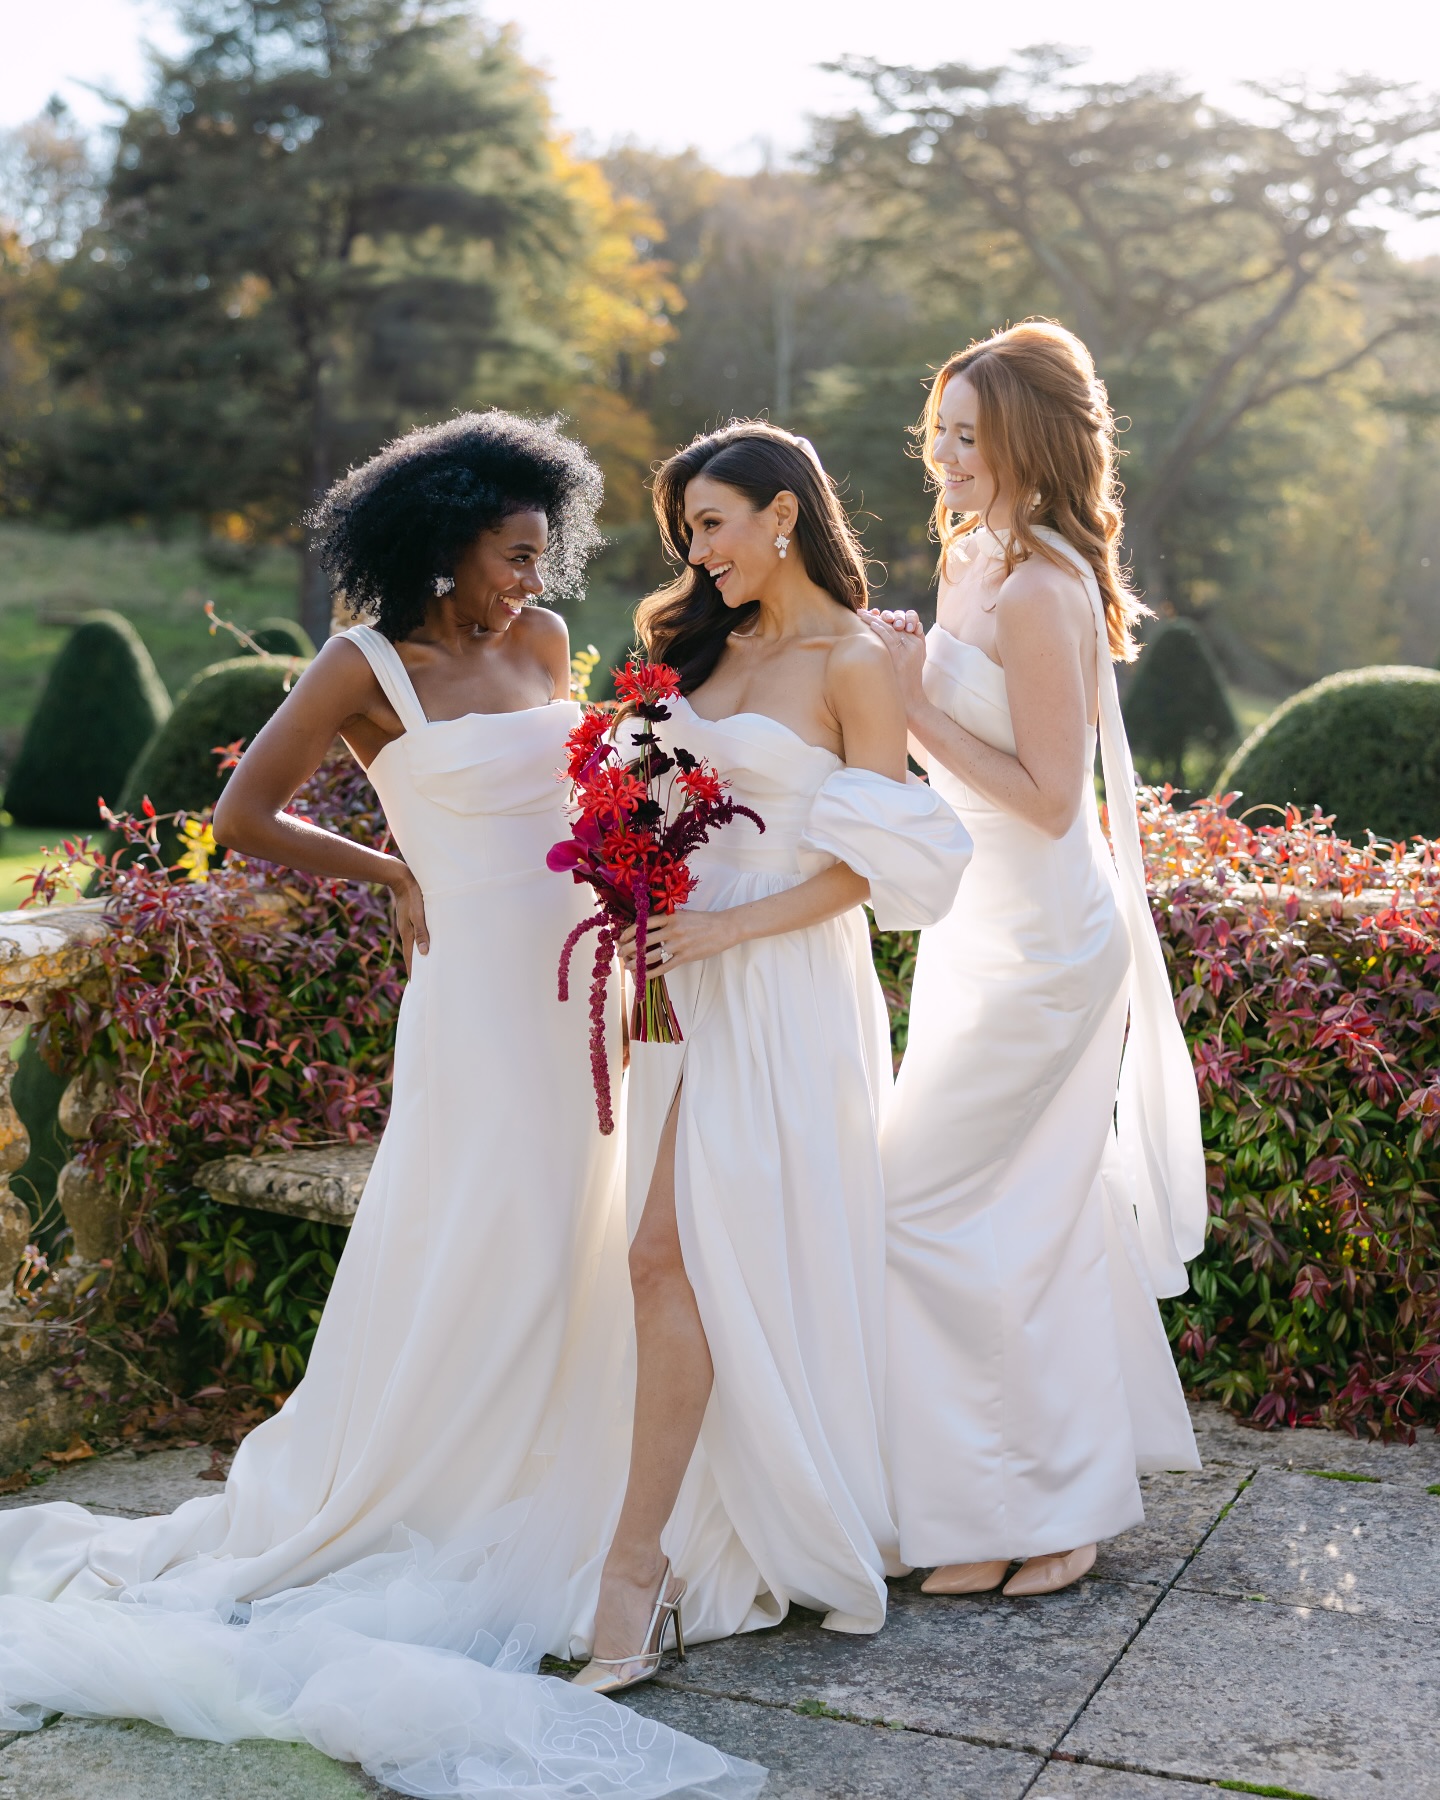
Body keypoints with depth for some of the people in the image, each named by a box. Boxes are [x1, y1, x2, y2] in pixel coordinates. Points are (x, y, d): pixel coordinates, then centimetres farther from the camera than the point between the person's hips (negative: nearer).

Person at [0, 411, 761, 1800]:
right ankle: (373, 1512, 17)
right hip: (479, 991, -6)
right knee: (470, 1255, -1)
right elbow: (243, 815, -6)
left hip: (582, 977, 6)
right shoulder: (367, 666, -7)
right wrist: (392, 872, -1)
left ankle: (545, 1501, 27)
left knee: (571, 1241, 11)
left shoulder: (541, 640, 10)